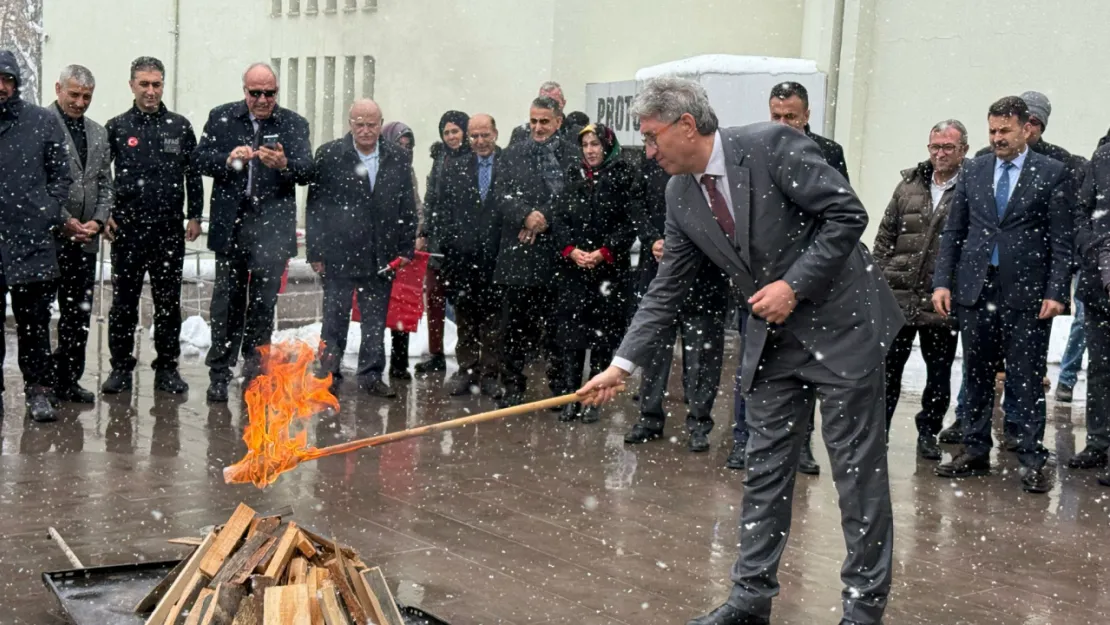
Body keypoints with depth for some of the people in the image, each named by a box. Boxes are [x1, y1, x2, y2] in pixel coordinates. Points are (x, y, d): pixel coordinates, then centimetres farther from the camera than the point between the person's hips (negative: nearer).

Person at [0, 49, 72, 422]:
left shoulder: (43, 122, 5)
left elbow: (61, 177, 7)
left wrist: (49, 216, -5)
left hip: (32, 241, -1)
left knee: (35, 323, 4)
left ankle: (38, 391, 14)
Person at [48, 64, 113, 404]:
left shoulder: (98, 133, 15)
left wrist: (98, 220, -1)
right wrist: (65, 220, -14)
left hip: (85, 237, 6)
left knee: (79, 312, 10)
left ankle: (68, 380, 19)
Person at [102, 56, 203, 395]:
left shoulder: (179, 126, 6)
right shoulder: (117, 127, 4)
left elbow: (194, 173, 9)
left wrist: (195, 215, 3)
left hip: (169, 229, 0)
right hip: (127, 228, 0)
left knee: (168, 302, 6)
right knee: (124, 301, 5)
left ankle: (167, 367, 15)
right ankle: (121, 367, 14)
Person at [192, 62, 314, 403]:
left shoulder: (293, 124, 5)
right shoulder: (221, 117, 8)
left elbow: (307, 171, -4)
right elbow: (199, 158, 2)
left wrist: (284, 164, -24)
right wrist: (228, 160, -17)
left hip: (273, 223, -1)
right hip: (232, 222, 1)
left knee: (264, 297, -3)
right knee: (228, 297, 8)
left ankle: (255, 367, 11)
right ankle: (220, 374, 16)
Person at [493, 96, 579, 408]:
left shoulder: (574, 156, 3)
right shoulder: (512, 155, 11)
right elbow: (502, 195, 3)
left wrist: (543, 219, -12)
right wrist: (527, 216, -13)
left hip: (555, 253, -2)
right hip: (517, 254, 2)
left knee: (556, 325, 4)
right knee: (514, 325, 7)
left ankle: (560, 386, 14)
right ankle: (513, 386, 16)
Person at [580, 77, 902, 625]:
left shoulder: (770, 146, -17)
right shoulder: (680, 195, 2)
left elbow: (848, 214, -17)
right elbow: (667, 288, 6)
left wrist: (794, 285, -20)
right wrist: (622, 364, 1)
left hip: (841, 324, -6)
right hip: (773, 339, 6)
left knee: (858, 468, 1)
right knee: (765, 467, 10)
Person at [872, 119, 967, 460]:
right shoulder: (909, 185, 8)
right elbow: (885, 237, 11)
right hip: (898, 297, 3)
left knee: (939, 374, 10)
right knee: (887, 368, 9)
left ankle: (929, 432, 25)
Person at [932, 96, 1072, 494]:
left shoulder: (1051, 173, 0)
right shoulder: (974, 171, 10)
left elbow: (1061, 238, -3)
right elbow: (953, 231, 11)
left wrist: (1056, 292, -11)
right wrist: (942, 282, 2)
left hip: (1025, 295, -3)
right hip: (974, 290, 4)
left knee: (1026, 381, 0)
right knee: (977, 376, 11)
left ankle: (1032, 461, 7)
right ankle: (975, 453, 20)